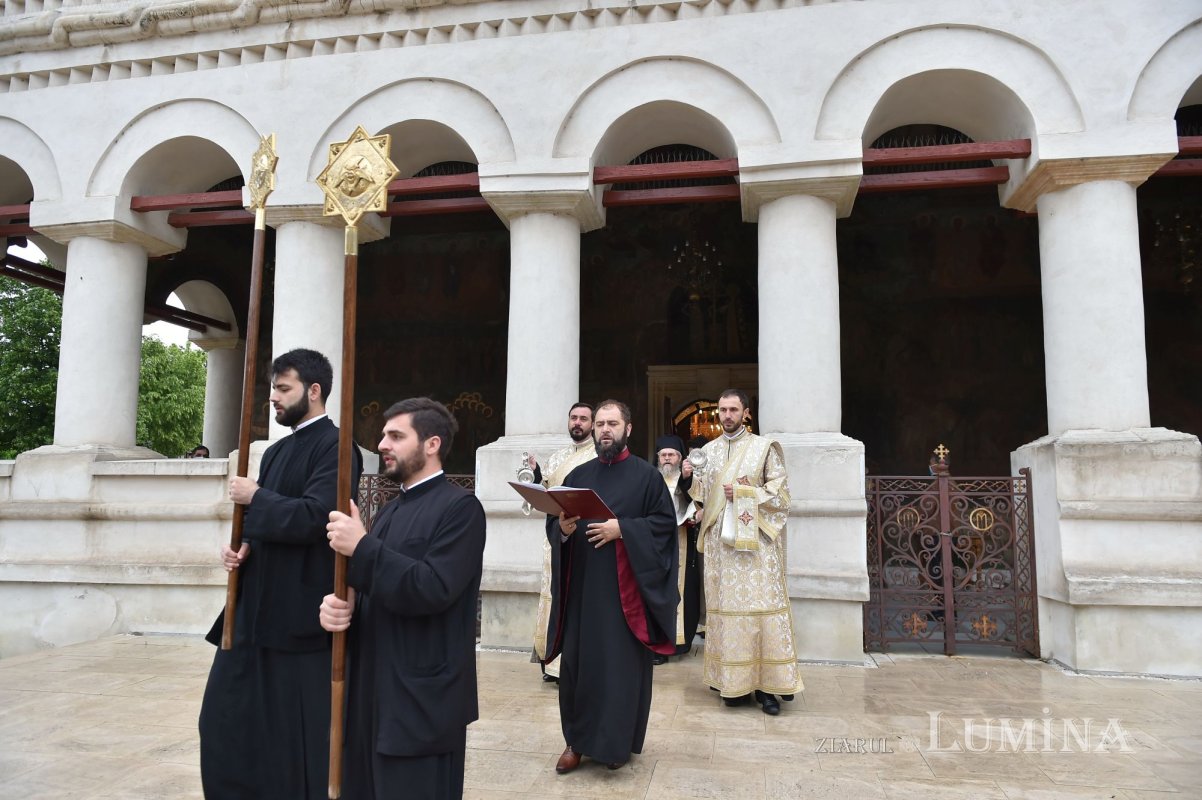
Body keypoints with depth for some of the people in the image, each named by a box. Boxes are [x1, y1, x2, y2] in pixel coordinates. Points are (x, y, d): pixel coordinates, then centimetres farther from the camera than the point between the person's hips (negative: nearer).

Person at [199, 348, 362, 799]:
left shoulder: (334, 446, -12)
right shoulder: (277, 451, 15)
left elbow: (313, 517, -24)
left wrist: (254, 498, -11)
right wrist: (244, 547, -2)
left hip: (299, 613, -9)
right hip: (257, 608, 9)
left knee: (298, 736, 3)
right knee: (226, 720, 16)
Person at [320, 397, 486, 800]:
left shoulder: (460, 507, -12)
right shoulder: (392, 509, 16)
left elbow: (433, 590, -22)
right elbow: (367, 585, 13)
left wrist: (362, 546, -22)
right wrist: (339, 602, -9)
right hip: (374, 693, 8)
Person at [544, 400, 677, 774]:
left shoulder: (646, 475, 0)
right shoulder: (577, 475, 12)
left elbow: (665, 522, -7)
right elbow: (553, 523, 12)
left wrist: (621, 529, -17)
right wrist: (562, 527, -12)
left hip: (625, 588, -3)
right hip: (582, 586, 3)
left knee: (623, 663, 2)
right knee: (579, 661, 5)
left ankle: (617, 742, 18)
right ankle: (578, 739, 19)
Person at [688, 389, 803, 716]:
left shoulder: (764, 447, 2)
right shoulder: (708, 450, 14)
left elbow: (780, 492, -2)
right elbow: (701, 493, 21)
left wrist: (742, 492, -11)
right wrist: (701, 510, 2)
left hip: (755, 541, -3)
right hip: (720, 541, 4)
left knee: (761, 607, -6)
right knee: (726, 606, 3)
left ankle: (765, 685, 0)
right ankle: (734, 682, 11)